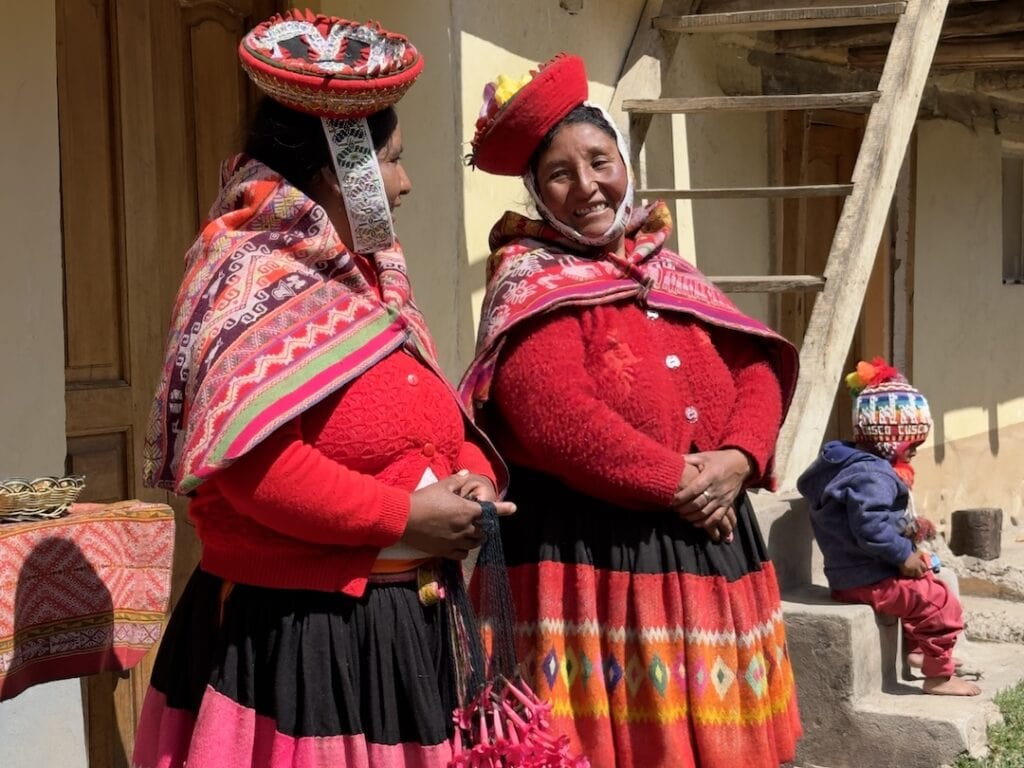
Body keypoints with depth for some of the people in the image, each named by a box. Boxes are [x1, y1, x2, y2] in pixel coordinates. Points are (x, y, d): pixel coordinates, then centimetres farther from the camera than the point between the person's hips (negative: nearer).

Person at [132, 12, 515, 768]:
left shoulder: (370, 276, 16)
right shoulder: (260, 280, -14)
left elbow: (442, 423, 20)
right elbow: (253, 462, -26)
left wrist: (472, 479, -3)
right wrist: (406, 517, -19)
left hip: (396, 627, 9)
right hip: (290, 637, -9)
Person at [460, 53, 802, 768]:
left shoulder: (669, 271, 17)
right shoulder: (530, 280, -3)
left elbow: (758, 368, 9)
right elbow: (555, 418, -18)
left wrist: (737, 459, -10)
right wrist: (676, 481, -16)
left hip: (708, 541, 6)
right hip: (590, 547, -6)